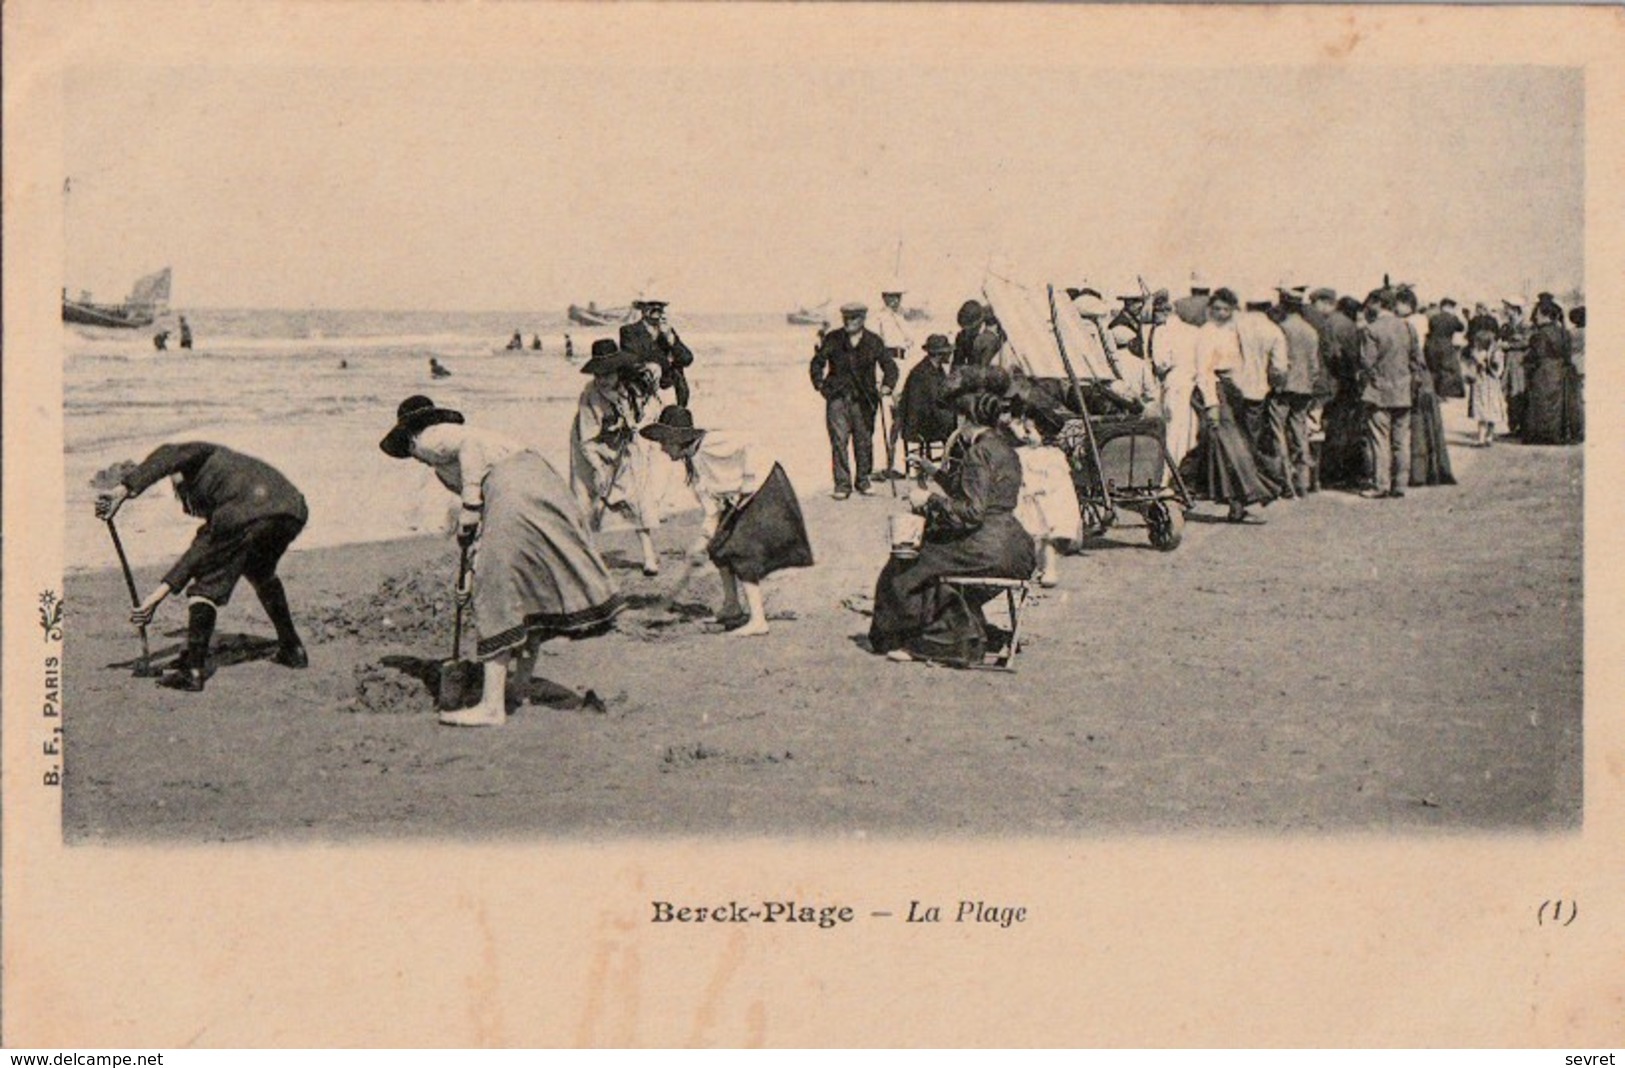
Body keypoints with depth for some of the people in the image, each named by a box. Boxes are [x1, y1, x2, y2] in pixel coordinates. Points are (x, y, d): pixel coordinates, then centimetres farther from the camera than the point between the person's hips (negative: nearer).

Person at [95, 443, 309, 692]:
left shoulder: (203, 456, 23)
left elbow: (169, 455, -2)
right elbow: (204, 546, 36)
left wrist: (124, 490, -10)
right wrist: (161, 593, 33)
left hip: (248, 513, -8)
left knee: (208, 585, 5)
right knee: (260, 573, 35)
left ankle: (193, 669, -1)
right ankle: (292, 649, 37)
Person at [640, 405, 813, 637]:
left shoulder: (708, 445, -20)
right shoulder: (693, 463, 8)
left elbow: (750, 449, -28)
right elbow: (712, 509, 9)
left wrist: (747, 482, -26)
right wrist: (704, 539, 3)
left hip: (766, 492, -10)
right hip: (741, 501, 10)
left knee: (740, 552, -13)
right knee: (719, 549, 12)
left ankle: (757, 620, -11)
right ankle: (731, 609, 26)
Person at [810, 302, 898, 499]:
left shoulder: (873, 342, 5)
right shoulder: (832, 339, 5)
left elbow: (889, 366, 8)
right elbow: (818, 362, 14)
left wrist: (887, 385, -8)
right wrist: (819, 382, 1)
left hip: (863, 399, 1)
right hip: (837, 396, -1)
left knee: (864, 440, 6)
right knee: (839, 440, -8)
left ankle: (863, 480, 23)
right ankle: (842, 484, -3)